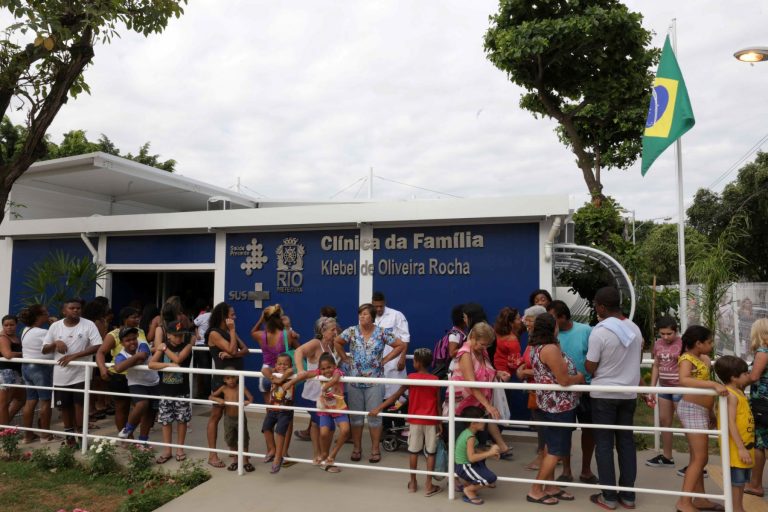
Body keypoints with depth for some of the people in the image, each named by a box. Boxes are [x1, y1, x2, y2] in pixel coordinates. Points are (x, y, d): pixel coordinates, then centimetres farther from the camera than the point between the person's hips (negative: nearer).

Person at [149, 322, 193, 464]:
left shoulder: (187, 346, -5)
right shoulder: (163, 347, 0)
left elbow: (178, 359, -21)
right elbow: (151, 364, -11)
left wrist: (165, 348, -11)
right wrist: (169, 364, -23)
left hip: (182, 391, -2)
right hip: (166, 391, 2)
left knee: (181, 419, 6)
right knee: (166, 420, 7)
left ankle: (180, 448, 20)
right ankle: (167, 450, 18)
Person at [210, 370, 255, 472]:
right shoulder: (223, 388, -6)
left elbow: (251, 398, -18)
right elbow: (211, 397, -1)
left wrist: (248, 402, -40)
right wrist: (218, 399, -21)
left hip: (240, 418, -2)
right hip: (228, 419, 2)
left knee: (244, 440, 6)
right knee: (230, 441, 12)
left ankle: (245, 461, 20)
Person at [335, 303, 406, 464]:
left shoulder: (382, 333, -5)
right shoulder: (351, 331, -1)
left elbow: (401, 345, -1)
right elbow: (336, 342, 11)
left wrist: (384, 360, -4)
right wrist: (345, 359, 4)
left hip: (374, 381, -2)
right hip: (354, 381, 2)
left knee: (374, 415, 3)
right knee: (356, 415, 10)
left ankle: (375, 449, 16)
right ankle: (356, 448, 24)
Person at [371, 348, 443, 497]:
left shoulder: (411, 377, -7)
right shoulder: (435, 380, -7)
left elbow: (396, 395, -7)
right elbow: (438, 403, -4)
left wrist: (379, 408, -3)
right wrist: (440, 422, 6)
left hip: (415, 420, 1)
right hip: (431, 420, 0)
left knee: (413, 451, 13)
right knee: (431, 452, 7)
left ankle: (413, 483, 21)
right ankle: (428, 485, 10)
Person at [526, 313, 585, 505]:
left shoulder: (537, 347, 6)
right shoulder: (550, 349, -25)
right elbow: (564, 380, -23)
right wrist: (580, 377, -4)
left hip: (549, 403, 10)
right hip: (559, 405, -9)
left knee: (551, 446, 17)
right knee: (556, 451, 0)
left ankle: (550, 487, 26)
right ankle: (535, 491, 7)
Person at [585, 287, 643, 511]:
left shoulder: (599, 332, -18)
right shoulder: (635, 329, 2)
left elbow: (590, 368, -13)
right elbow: (638, 359, 15)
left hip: (604, 394, -5)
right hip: (629, 393, 6)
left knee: (604, 444, 4)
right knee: (626, 442, 12)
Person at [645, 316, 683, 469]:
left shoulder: (682, 343, -14)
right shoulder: (658, 344, 6)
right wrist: (652, 387, 12)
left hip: (680, 388, -7)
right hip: (664, 387, 7)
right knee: (664, 421, 13)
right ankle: (666, 457, 27)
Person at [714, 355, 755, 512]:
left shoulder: (738, 392, 9)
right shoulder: (731, 395, -21)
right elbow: (731, 423, -25)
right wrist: (741, 448, -25)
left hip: (745, 445, 9)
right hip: (736, 447, -9)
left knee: (741, 481, 19)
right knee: (735, 481, 2)